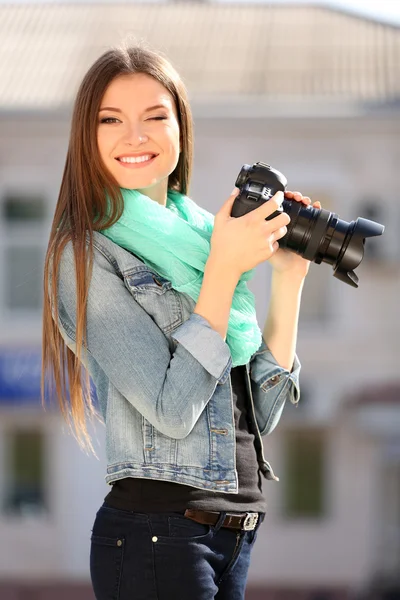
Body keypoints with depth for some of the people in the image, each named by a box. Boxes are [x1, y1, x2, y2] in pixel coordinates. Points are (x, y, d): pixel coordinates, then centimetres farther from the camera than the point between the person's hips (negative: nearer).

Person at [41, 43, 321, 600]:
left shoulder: (198, 237, 11)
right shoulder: (87, 254, -7)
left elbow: (261, 416, 10)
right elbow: (172, 410, -17)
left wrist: (288, 279, 4)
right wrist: (225, 268, -15)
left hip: (236, 531, 6)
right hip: (158, 532, -6)